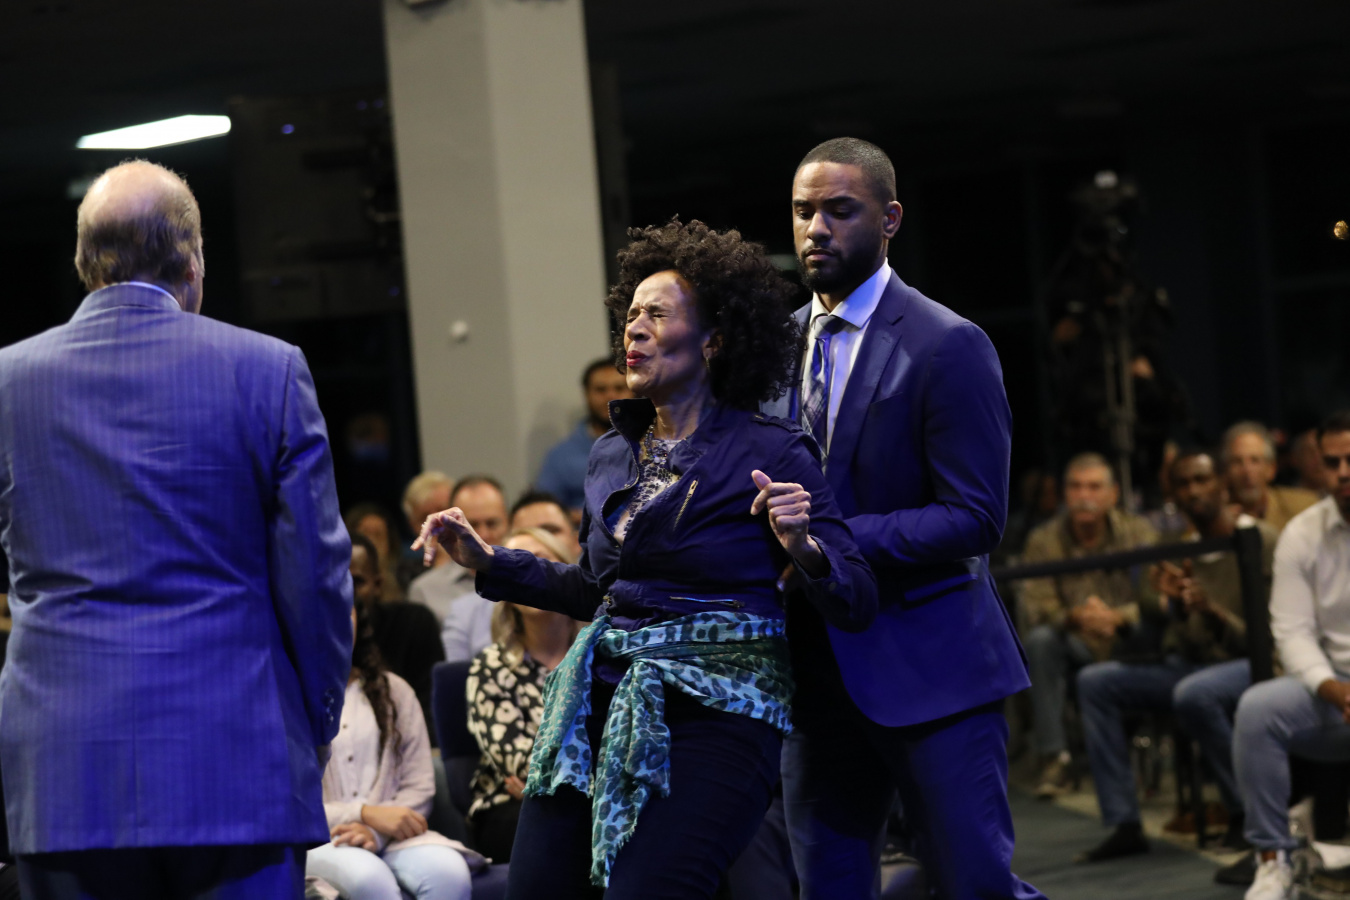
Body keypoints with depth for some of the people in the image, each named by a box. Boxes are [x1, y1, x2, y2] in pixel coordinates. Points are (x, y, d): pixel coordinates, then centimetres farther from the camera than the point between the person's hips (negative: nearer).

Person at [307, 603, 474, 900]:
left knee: (449, 871, -31)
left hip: (390, 836, 3)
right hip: (318, 842, -3)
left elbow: (420, 786, 9)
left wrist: (376, 833, -11)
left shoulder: (394, 691, 18)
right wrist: (367, 814, -14)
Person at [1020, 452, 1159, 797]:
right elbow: (1036, 605, -13)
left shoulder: (1138, 532, -2)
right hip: (1077, 652, 1)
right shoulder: (1044, 541, -1)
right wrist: (1075, 617, -34)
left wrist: (1115, 618, -33)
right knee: (1040, 639, -30)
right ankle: (1054, 756, -25)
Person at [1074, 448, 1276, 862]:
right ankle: (1123, 824, -12)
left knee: (1193, 693, -39)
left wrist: (1213, 612, -26)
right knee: (1095, 681, -7)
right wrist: (1176, 607, -10)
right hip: (1194, 666, 7)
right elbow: (1181, 646, 9)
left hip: (1254, 665, -7)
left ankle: (1246, 812, -19)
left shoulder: (1261, 542, -9)